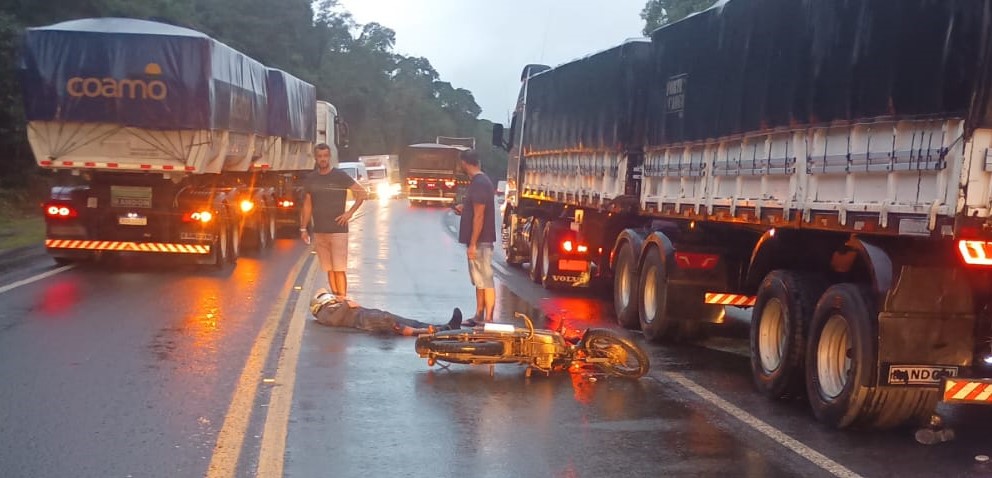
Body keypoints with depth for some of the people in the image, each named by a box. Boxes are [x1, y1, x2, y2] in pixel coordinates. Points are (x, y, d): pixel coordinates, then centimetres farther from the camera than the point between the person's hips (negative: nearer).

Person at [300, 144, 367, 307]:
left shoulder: (340, 176, -3)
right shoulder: (310, 179, 9)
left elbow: (362, 193, -2)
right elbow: (307, 205, 15)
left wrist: (350, 212, -9)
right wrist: (303, 228, 10)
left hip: (338, 230, -4)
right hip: (319, 231, 4)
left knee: (339, 268, -9)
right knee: (329, 269, 5)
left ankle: (343, 299, -8)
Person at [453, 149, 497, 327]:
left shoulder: (479, 184, -18)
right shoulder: (480, 181, 13)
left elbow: (479, 216, -21)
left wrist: (472, 244, -21)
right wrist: (464, 209, 31)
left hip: (480, 241, -10)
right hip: (479, 241, 10)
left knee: (485, 281, -6)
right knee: (479, 281, 15)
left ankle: (488, 320, -3)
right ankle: (479, 317, 23)